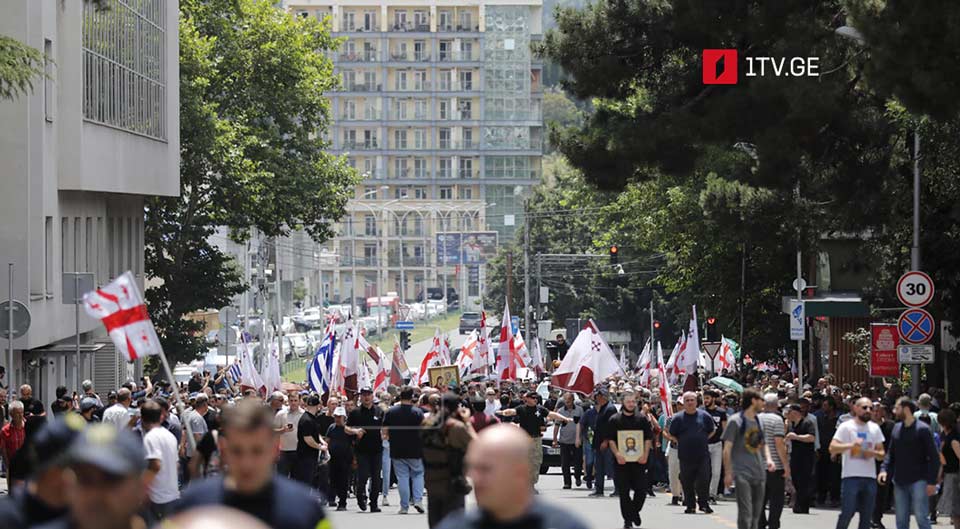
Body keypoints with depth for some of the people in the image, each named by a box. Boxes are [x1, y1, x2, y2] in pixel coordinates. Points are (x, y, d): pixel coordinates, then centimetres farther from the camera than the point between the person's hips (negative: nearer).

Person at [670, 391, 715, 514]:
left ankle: (703, 503, 7)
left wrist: (702, 441, 8)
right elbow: (672, 435, 11)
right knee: (687, 482, 3)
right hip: (685, 456, 0)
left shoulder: (704, 416, 4)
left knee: (704, 480, -5)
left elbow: (711, 431, 17)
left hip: (702, 456, 0)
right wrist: (682, 443, 3)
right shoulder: (678, 418, 3)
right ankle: (690, 505, 13)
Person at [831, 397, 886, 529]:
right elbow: (832, 448, -11)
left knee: (866, 515, 6)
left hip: (870, 478, 5)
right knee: (847, 513, -7)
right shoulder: (846, 426, -2)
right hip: (851, 477, -5)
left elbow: (881, 453, 15)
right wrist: (851, 445, -26)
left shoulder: (874, 428, 12)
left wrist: (874, 453, -8)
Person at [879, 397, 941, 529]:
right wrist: (885, 469, -2)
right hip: (900, 482, 6)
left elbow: (934, 457, -8)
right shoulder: (897, 428, 10)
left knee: (921, 517, -9)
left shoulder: (922, 429, -8)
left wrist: (932, 482, -14)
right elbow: (891, 453, 16)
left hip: (918, 481, -6)